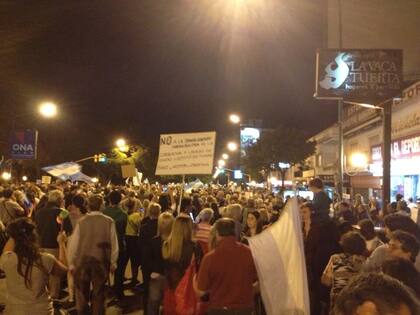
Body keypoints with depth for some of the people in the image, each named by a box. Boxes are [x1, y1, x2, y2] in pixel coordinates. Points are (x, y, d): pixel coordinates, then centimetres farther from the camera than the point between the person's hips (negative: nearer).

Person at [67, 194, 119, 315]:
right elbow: (114, 243, -6)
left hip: (82, 260, 0)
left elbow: (73, 244, -7)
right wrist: (113, 262, 6)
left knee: (82, 293, 19)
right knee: (98, 293, 15)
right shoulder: (109, 222, -10)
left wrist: (71, 263, 4)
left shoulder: (81, 221, -10)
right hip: (101, 261, 0)